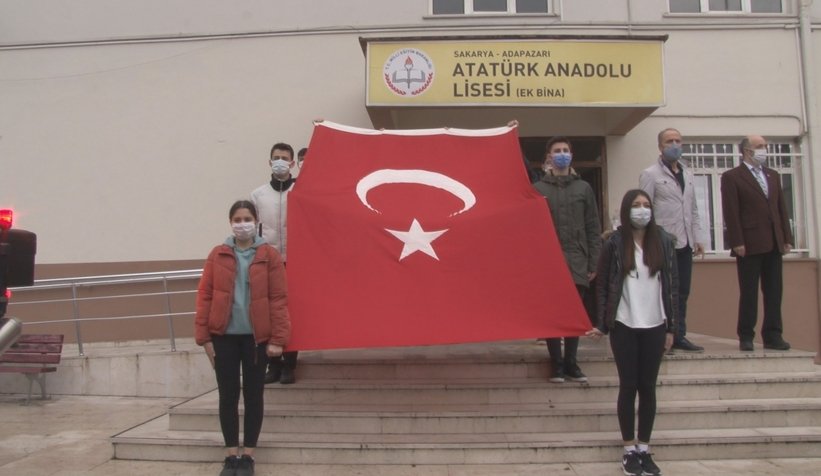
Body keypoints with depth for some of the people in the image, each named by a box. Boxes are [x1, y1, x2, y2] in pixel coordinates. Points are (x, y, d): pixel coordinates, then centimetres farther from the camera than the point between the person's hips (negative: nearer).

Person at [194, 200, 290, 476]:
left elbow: (278, 299, -5)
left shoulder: (269, 256, -2)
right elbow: (205, 296, 2)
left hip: (256, 337, -1)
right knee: (228, 396, 7)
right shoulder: (217, 255, 3)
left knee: (253, 395, 7)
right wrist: (204, 336, -3)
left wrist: (278, 338, -10)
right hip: (224, 337, 1)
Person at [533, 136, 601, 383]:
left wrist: (593, 263, 1)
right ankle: (556, 363, 12)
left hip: (577, 262, 1)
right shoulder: (537, 189, 5)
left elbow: (593, 229, 7)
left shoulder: (584, 188, 10)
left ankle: (571, 362, 17)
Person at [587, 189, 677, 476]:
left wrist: (671, 327, 3)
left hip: (654, 326, 2)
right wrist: (601, 325, -6)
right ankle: (629, 450, 14)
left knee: (648, 387, 8)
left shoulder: (663, 241, 3)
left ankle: (644, 449, 18)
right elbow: (602, 286, -1)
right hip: (624, 326, -2)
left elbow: (672, 284, 5)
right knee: (628, 386, 4)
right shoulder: (614, 243, -3)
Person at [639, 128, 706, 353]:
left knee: (682, 292, 9)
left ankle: (679, 336, 16)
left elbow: (693, 210, 19)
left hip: (684, 243, 6)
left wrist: (698, 237, 11)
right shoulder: (650, 174, -3)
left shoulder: (688, 174, 17)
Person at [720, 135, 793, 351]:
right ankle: (746, 337, 10)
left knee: (774, 292, 6)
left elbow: (781, 208, 15)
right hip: (750, 244, -5)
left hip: (773, 243, 6)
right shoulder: (731, 177, -2)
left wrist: (787, 238, 9)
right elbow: (731, 212, -8)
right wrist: (737, 242, -14)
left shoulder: (773, 175, 17)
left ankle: (773, 336, 13)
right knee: (749, 293, 1)